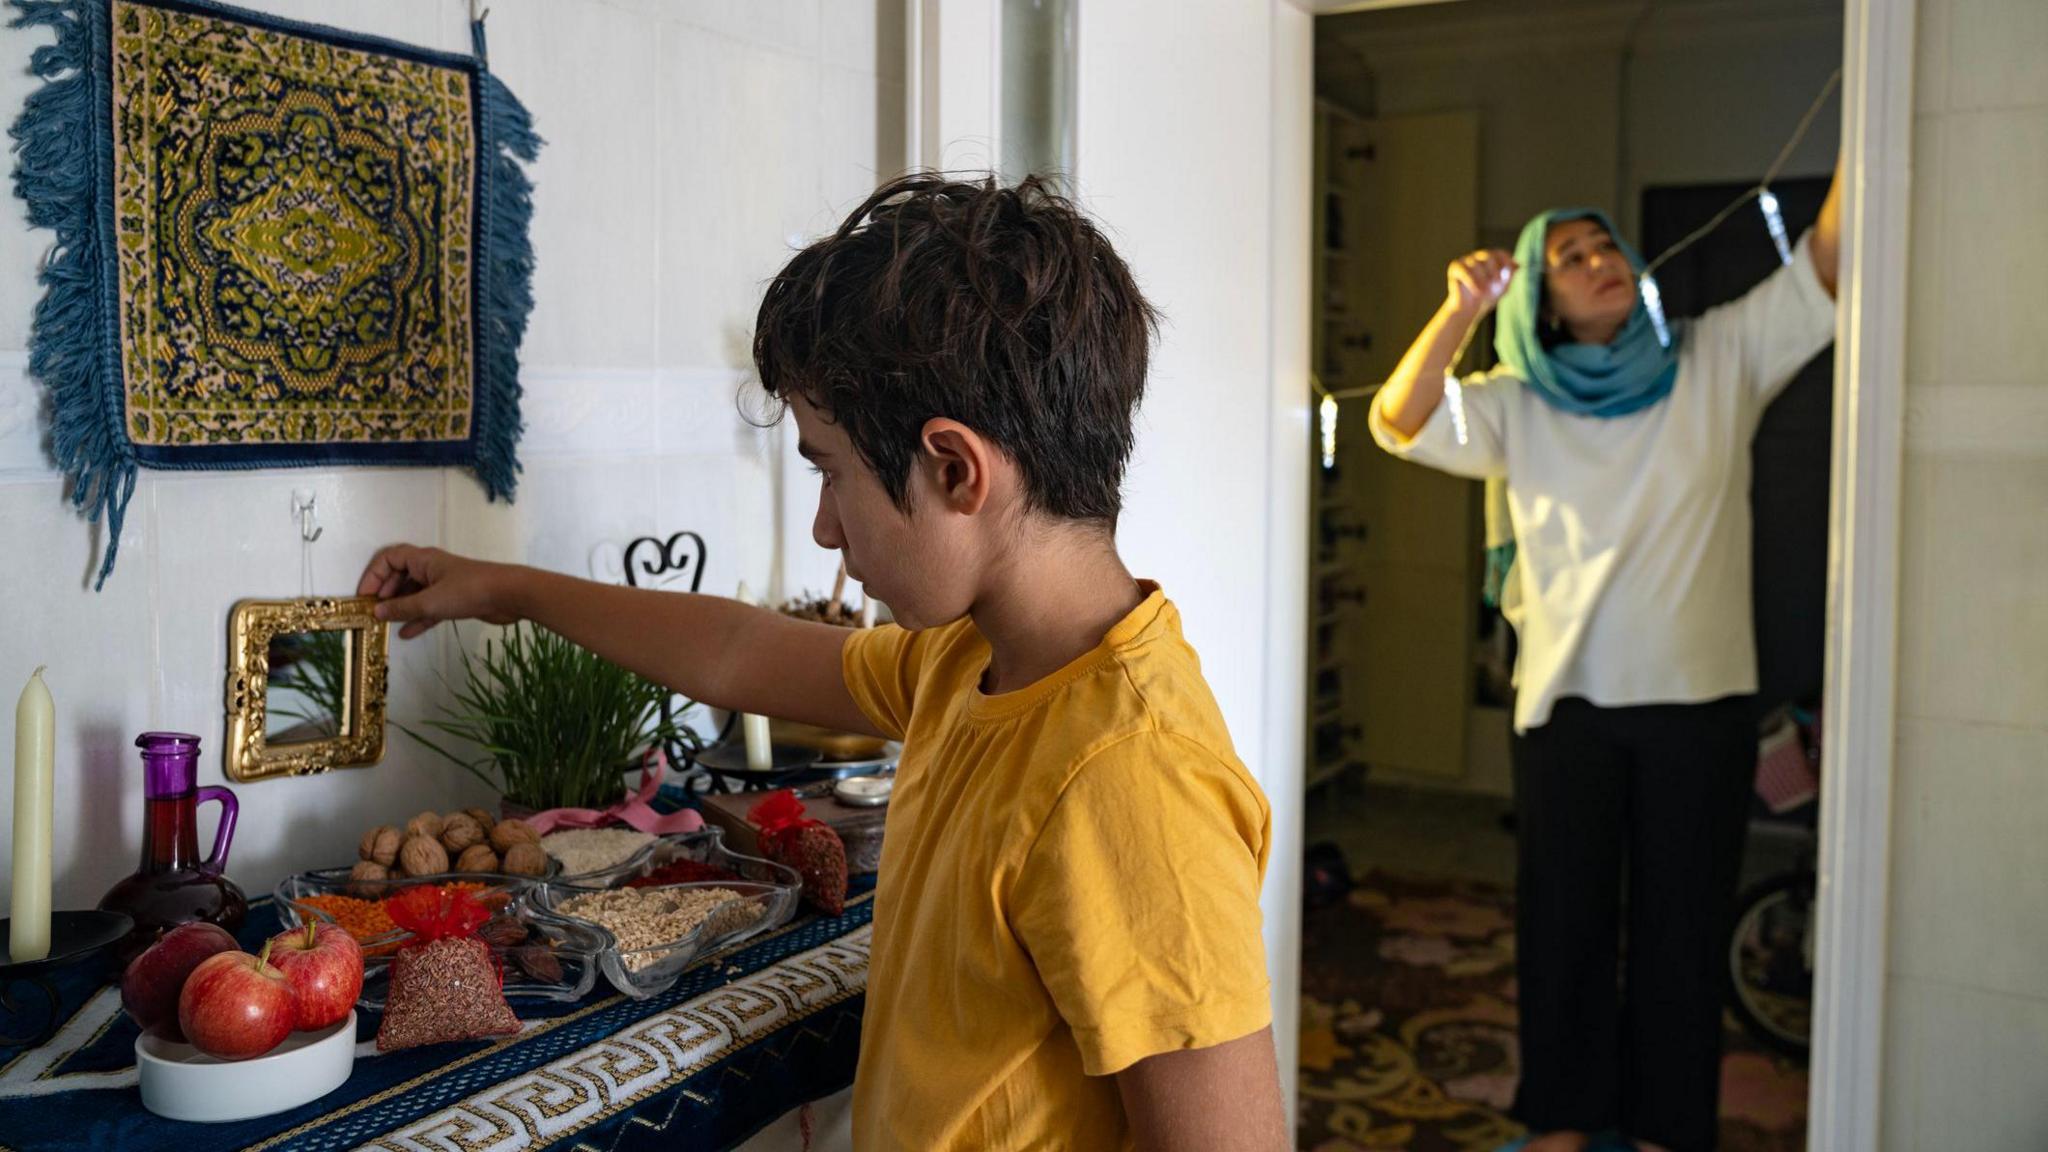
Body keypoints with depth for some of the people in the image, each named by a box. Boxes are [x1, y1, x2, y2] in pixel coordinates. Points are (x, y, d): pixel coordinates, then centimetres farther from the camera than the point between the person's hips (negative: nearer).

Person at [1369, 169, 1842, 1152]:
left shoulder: (1718, 363, 4)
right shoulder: (1517, 407, 4)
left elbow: (1823, 267, -3)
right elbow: (1400, 422, -9)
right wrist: (1459, 312, -22)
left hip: (1700, 703, 0)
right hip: (1566, 704, 0)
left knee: (1683, 925, 9)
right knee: (1563, 919, 10)